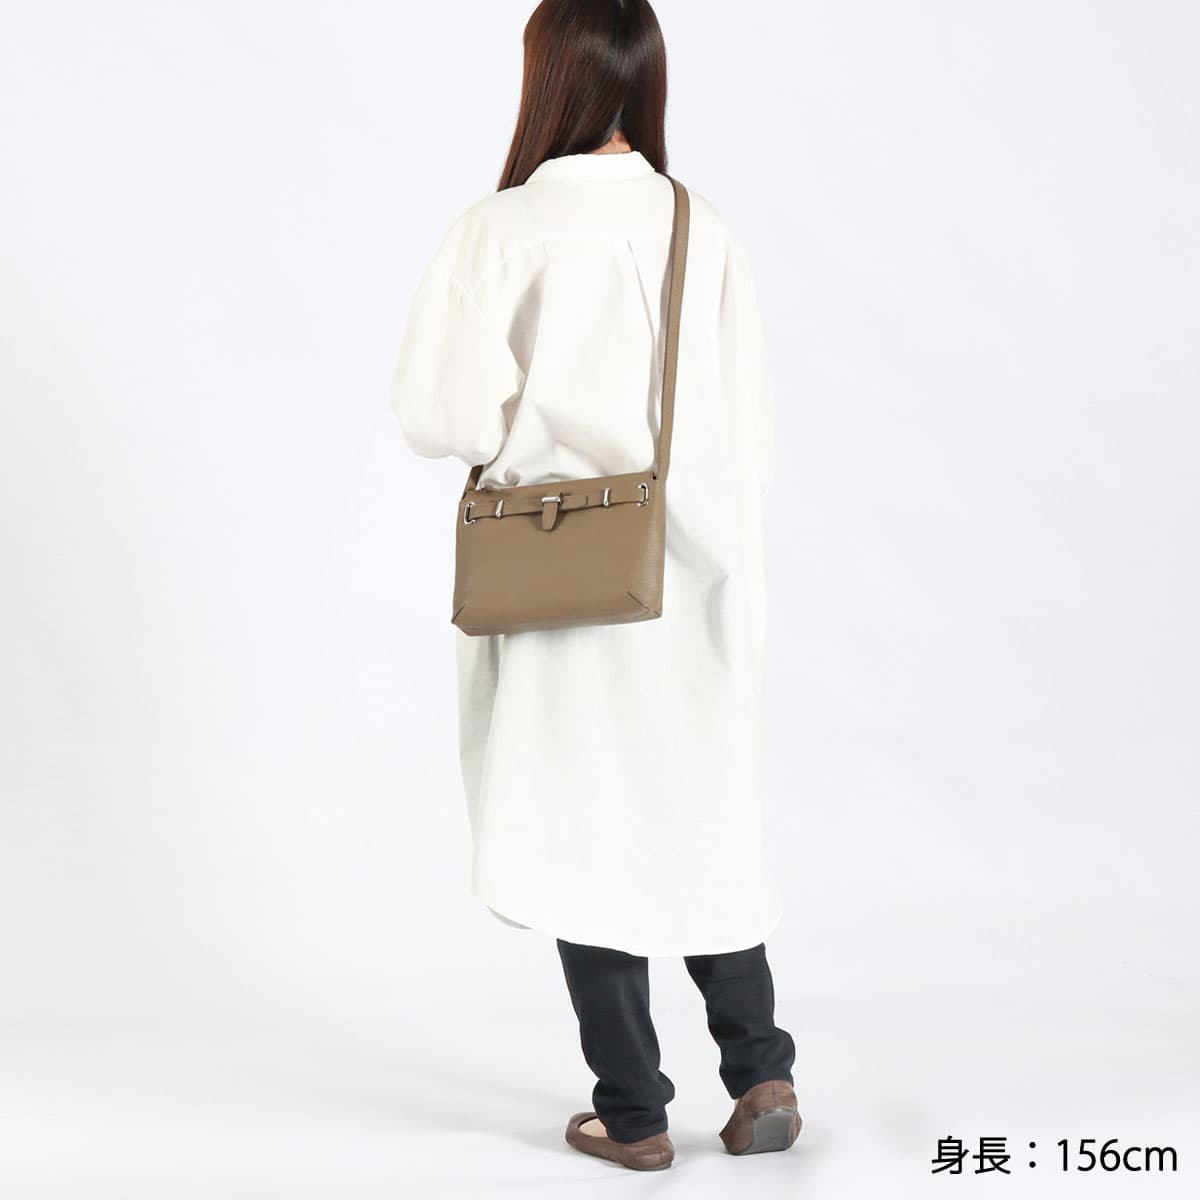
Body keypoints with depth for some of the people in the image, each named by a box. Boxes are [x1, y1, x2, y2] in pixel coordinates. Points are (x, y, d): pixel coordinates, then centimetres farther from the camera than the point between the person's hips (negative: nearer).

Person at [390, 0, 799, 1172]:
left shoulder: (502, 230, -12)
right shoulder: (704, 230, 0)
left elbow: (442, 413, -16)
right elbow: (751, 425, 2)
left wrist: (529, 427, 4)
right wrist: (723, 560, 13)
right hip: (694, 575, 4)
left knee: (584, 825, 8)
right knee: (699, 819, 19)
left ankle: (632, 1109, 15)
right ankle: (759, 1066, 13)